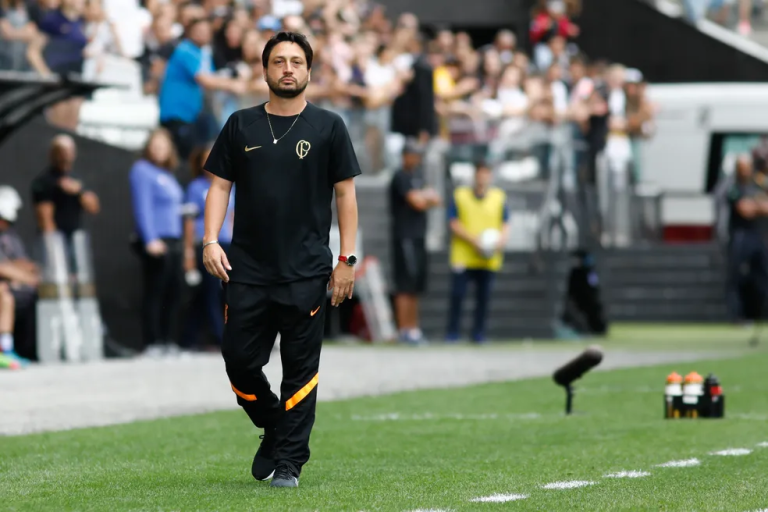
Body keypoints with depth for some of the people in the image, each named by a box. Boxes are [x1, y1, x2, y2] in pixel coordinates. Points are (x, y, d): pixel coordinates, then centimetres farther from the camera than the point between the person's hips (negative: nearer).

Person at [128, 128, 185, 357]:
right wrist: (150, 240, -21)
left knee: (174, 293, 6)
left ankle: (168, 342, 10)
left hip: (172, 241, 8)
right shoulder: (143, 171, -5)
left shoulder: (167, 175, 20)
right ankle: (152, 344, -8)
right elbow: (142, 207, -13)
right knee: (155, 293, -9)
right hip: (155, 241, -8)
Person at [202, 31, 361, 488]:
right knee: (240, 361, 1)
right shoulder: (241, 126, 9)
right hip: (247, 269, 2)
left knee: (301, 370, -1)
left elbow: (346, 193, 4)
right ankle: (273, 430, 26)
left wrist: (347, 260, -2)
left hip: (306, 273, -2)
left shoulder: (328, 127, 3)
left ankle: (289, 461, 6)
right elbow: (220, 185, 10)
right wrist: (211, 241, -4)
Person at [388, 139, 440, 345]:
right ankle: (404, 330, -9)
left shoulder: (417, 177, 19)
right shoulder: (401, 177, -9)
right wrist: (427, 194, 3)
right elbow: (417, 202, -18)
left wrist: (424, 197, -5)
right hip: (405, 237, -9)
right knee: (406, 287, -10)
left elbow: (436, 200, 16)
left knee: (415, 287, 10)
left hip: (418, 237, 9)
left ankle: (413, 328, 14)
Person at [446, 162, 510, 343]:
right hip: (463, 257, -2)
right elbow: (454, 224, -3)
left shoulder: (499, 197, 9)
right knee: (457, 294, -7)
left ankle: (479, 333, 10)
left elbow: (505, 225, 10)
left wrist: (501, 241, -11)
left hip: (489, 259, 2)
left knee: (483, 296, 1)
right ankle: (453, 332, 2)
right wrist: (474, 240, -15)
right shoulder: (460, 196, 3)